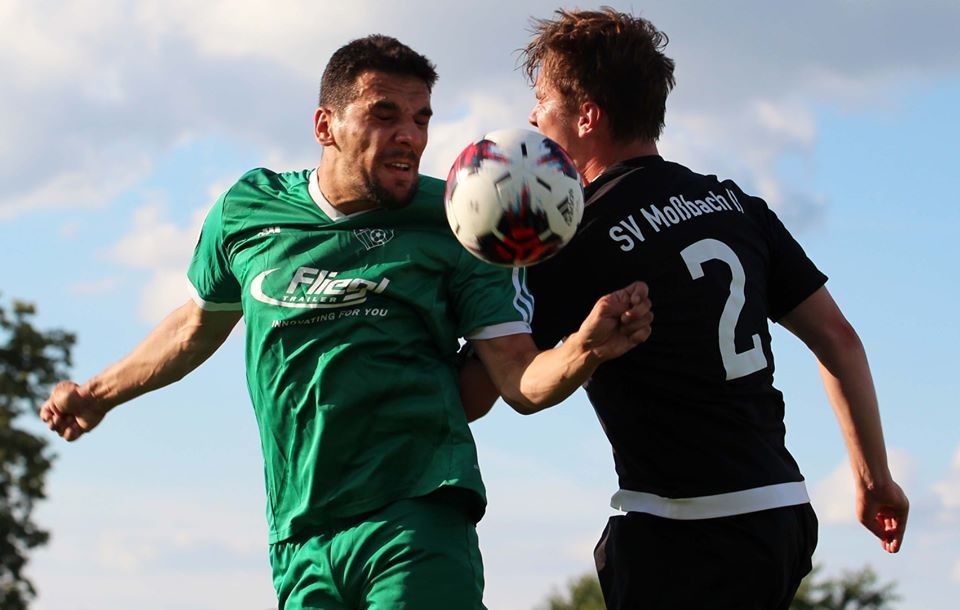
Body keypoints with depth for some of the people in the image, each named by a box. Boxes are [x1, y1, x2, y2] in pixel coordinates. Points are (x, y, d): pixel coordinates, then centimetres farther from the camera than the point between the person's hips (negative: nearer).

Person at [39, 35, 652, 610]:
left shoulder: (456, 228, 1)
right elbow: (201, 324, 28)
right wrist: (100, 393, 39)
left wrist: (584, 350, -25)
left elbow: (522, 381, -4)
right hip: (301, 541, 3)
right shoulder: (247, 211, 8)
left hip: (416, 526, -3)